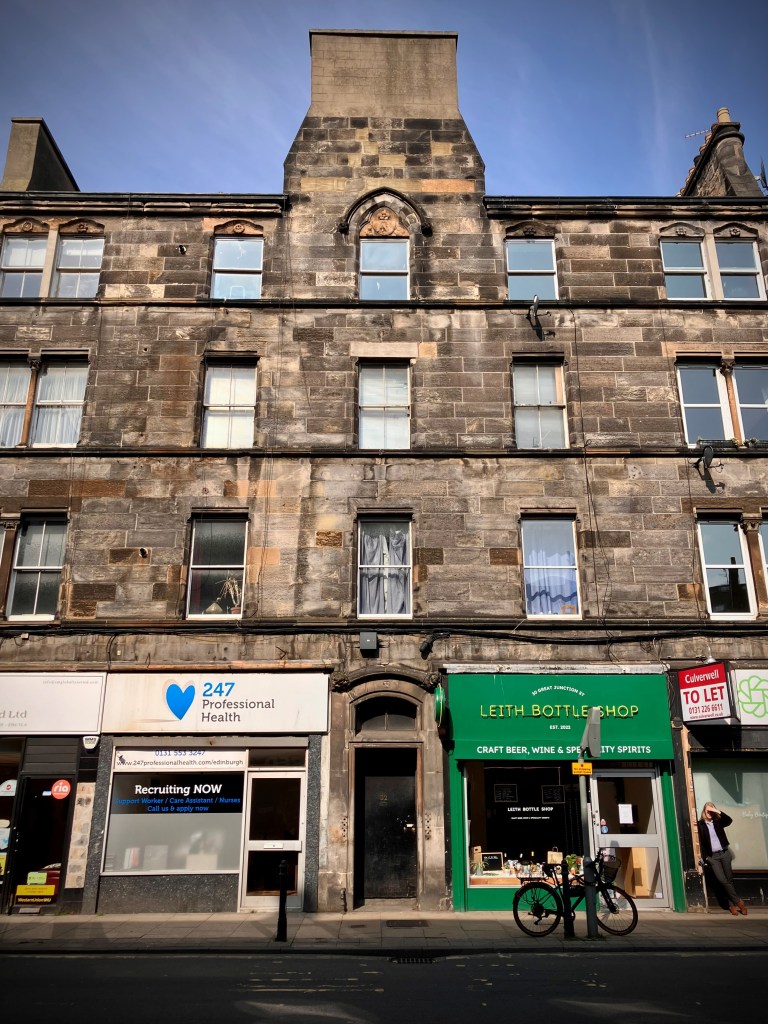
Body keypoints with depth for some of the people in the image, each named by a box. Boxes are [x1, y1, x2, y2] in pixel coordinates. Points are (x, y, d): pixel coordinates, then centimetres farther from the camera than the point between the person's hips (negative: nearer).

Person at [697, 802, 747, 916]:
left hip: (725, 853, 3)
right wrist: (705, 857, -5)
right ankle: (738, 902, 3)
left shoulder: (718, 822, 8)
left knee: (729, 879, 2)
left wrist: (718, 812, -15)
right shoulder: (700, 824, -1)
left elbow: (729, 820, -9)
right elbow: (700, 841, -2)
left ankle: (731, 904, 9)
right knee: (723, 880, -9)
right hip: (712, 857, -2)